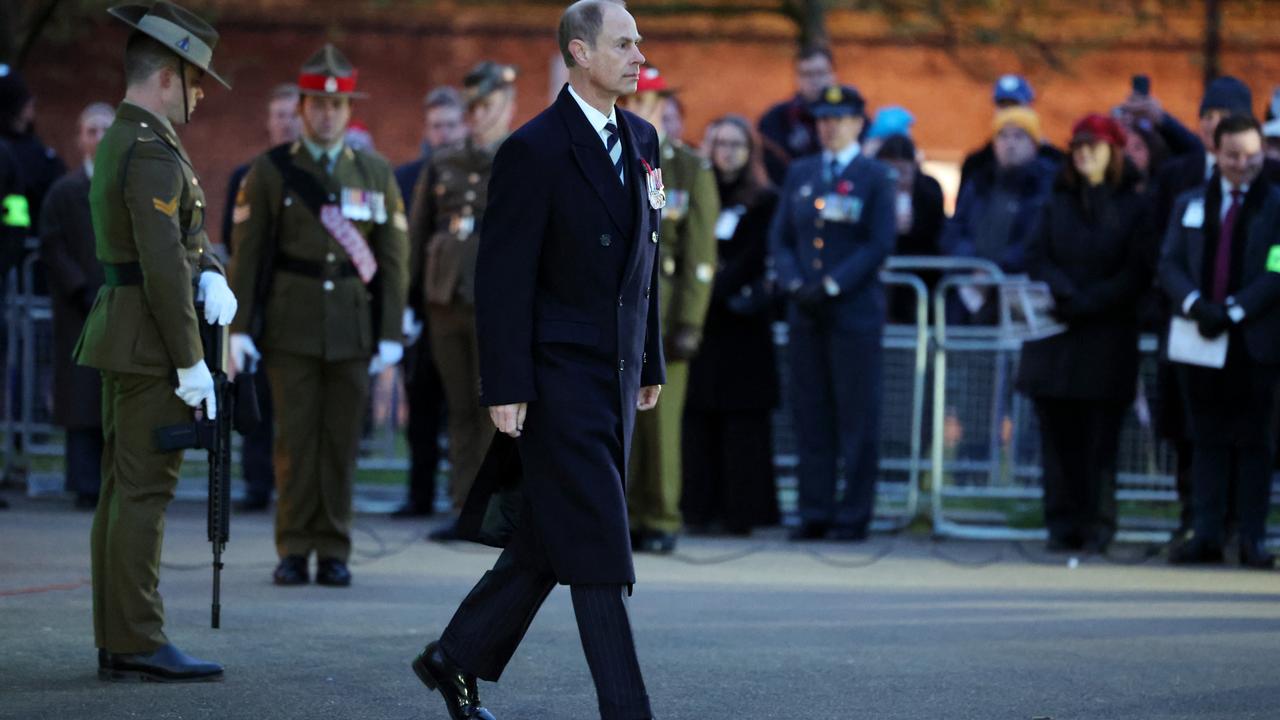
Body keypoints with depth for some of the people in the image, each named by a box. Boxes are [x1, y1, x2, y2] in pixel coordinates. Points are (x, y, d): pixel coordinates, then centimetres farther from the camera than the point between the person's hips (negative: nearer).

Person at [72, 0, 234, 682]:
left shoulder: (119, 140, 16)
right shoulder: (152, 151, -17)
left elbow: (181, 229, 14)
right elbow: (162, 265, -22)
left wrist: (211, 275, -6)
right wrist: (190, 363, -20)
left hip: (119, 333, 10)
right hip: (149, 340, -10)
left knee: (123, 490, 10)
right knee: (145, 488, -9)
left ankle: (116, 644, 12)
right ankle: (138, 643, -8)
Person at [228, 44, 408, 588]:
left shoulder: (376, 175, 9)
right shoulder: (270, 172, 4)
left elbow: (391, 259, 7)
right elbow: (246, 253, 2)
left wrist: (390, 334, 1)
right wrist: (240, 328, -4)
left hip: (352, 331, 1)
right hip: (290, 330, -1)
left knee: (342, 441, 3)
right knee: (295, 440, -1)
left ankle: (333, 552, 9)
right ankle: (294, 551, 5)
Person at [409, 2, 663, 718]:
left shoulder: (641, 139, 12)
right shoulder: (535, 150, -12)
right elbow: (504, 277, -13)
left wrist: (651, 363, 17)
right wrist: (505, 388, -16)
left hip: (616, 377, 8)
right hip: (559, 381, -8)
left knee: (548, 544, 13)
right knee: (597, 553, -7)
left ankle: (457, 659, 29)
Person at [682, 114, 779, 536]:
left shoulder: (764, 201, 3)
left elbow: (752, 258, -5)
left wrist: (714, 288, -15)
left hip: (741, 324, -4)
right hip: (699, 321, 4)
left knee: (742, 417, -4)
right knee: (699, 417, 0)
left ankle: (740, 510, -3)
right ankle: (701, 507, 3)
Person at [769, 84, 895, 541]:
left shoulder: (875, 178, 2)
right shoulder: (800, 174, 15)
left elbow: (879, 245, -6)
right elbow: (780, 237, 12)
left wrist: (831, 286, -13)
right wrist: (795, 283, -5)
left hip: (855, 311, -4)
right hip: (806, 312, 4)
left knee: (856, 415, -2)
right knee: (810, 414, 4)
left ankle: (854, 516, 1)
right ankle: (815, 513, 9)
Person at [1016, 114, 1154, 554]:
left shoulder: (1134, 208, 5)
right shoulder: (1055, 207, 16)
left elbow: (1137, 274, -4)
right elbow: (1037, 259, 5)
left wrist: (1086, 304, -13)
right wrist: (1065, 294, -14)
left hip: (1108, 339, -3)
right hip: (1055, 340, 3)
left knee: (1101, 437, -5)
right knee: (1059, 435, -1)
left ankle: (1099, 526, -1)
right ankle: (1063, 524, 2)